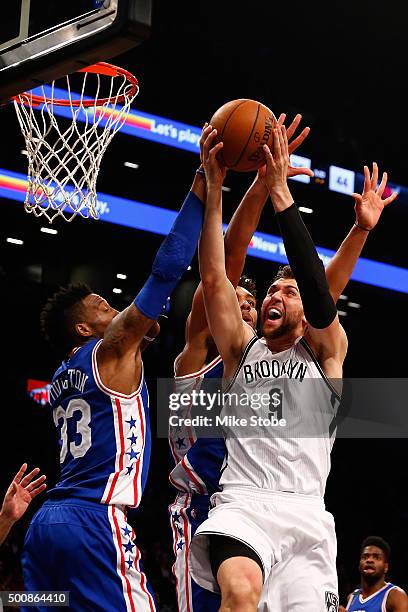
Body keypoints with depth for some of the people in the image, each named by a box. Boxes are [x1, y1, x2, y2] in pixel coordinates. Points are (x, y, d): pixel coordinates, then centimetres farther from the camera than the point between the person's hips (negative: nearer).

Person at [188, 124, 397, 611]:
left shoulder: (324, 349, 14)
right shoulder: (242, 348, 18)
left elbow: (318, 287, -5)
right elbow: (213, 278, 4)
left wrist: (280, 193, -11)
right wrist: (213, 189, -4)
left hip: (307, 513, 1)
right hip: (242, 503, -1)